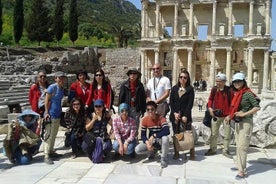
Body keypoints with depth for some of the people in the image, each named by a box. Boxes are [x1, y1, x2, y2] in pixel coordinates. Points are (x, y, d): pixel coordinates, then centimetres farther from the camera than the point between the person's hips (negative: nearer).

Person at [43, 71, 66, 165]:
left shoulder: (62, 89, 10)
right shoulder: (52, 87, -13)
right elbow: (47, 100, -14)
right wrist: (46, 112, -18)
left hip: (58, 115, 8)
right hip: (51, 114, -8)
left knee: (54, 135, 16)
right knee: (49, 135, -7)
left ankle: (51, 151, 29)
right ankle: (46, 156, -5)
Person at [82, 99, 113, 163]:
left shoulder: (106, 116, 4)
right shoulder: (91, 116, 3)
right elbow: (87, 128, -2)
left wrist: (110, 133, -2)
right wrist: (94, 119, -12)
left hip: (103, 137, 0)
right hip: (92, 136, 0)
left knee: (108, 146, -31)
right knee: (85, 146, -28)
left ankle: (101, 155, 4)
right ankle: (93, 156, 6)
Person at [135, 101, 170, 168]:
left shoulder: (161, 118, -20)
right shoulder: (144, 119, -9)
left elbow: (167, 131, -36)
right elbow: (143, 134, -6)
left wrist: (153, 136, -36)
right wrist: (147, 142, -25)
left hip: (160, 140, -3)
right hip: (151, 141, 3)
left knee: (165, 138, -40)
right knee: (137, 150, -20)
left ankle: (164, 158, -13)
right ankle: (153, 150, 11)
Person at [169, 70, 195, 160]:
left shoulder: (190, 89, 1)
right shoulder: (174, 88, 9)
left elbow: (190, 104, -6)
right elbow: (171, 102, 5)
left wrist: (185, 115, -13)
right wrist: (175, 113, -7)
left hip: (186, 115, -3)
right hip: (175, 115, 3)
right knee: (176, 134, 6)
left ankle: (192, 153, 6)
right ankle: (176, 153, 15)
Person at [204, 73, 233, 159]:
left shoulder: (229, 90, -11)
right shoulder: (214, 89, 0)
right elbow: (210, 99, 13)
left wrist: (230, 115, -14)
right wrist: (209, 107, -3)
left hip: (226, 116, -2)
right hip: (216, 115, 3)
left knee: (227, 134, 8)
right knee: (213, 133, 9)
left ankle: (225, 150, 24)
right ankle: (212, 149, 24)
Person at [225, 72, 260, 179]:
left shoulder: (248, 93, -13)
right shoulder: (236, 94, 10)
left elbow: (257, 107, -18)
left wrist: (244, 114, -20)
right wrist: (230, 116, 7)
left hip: (246, 122, -8)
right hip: (237, 122, 8)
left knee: (242, 147, -9)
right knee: (238, 146, 16)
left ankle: (242, 171, -3)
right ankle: (240, 166, 30)